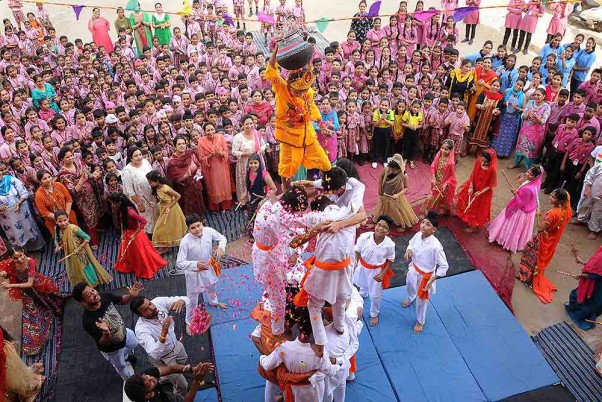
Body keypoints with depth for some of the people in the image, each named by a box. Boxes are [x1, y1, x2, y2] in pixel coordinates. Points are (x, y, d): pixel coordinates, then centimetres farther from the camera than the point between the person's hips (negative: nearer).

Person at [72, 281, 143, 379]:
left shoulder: (105, 296, -26)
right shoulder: (88, 321, -40)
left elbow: (122, 300, -6)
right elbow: (103, 344, -31)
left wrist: (131, 296, -28)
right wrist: (106, 332, -54)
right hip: (112, 349, -4)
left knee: (134, 344, 34)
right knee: (122, 367, 25)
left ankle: (124, 356, 66)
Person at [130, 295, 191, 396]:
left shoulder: (158, 302, -25)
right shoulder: (141, 329, -39)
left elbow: (185, 299, -23)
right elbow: (155, 354, -47)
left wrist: (180, 302, -47)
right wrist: (164, 333, -60)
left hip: (175, 344, 6)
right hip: (162, 358, -5)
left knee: (183, 361, 34)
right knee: (182, 385, 8)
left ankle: (165, 377, 62)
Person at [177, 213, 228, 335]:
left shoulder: (209, 231, -23)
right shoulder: (185, 242, -33)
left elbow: (222, 238, -4)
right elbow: (179, 263, -29)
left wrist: (221, 247, -25)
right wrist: (195, 264, -43)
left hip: (208, 267, 5)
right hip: (194, 273, -5)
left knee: (211, 287, 34)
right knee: (192, 299, 13)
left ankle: (213, 302, 67)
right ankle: (189, 321, 39)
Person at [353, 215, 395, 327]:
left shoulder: (390, 244, -28)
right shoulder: (364, 237, -29)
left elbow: (390, 261, -11)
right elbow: (357, 251, -12)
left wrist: (383, 274, -16)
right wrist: (354, 264, -15)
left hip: (377, 271, -2)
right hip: (362, 267, 2)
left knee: (375, 294, 14)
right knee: (363, 284, 34)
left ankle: (374, 314, 45)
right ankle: (362, 294, 73)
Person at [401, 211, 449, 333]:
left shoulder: (435, 246, -37)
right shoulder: (418, 235, -19)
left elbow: (444, 266, -25)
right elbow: (411, 243, 6)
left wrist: (432, 280, -25)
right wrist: (408, 250, -17)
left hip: (425, 276, -6)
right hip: (413, 269, 6)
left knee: (422, 300, 18)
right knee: (410, 286, 37)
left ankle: (420, 321, 48)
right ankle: (410, 299, 74)